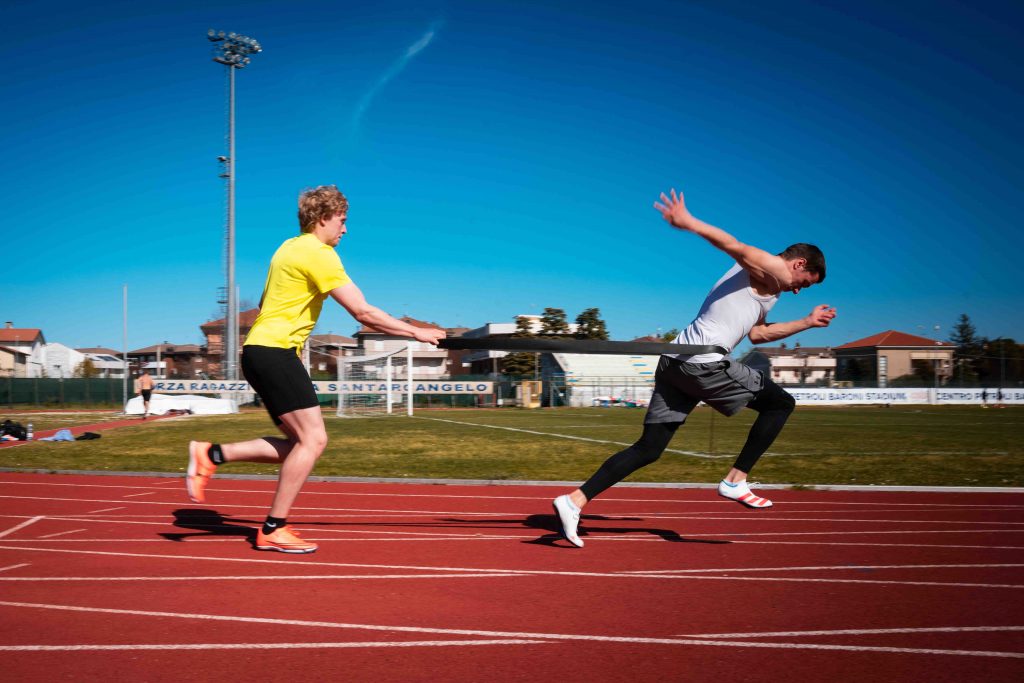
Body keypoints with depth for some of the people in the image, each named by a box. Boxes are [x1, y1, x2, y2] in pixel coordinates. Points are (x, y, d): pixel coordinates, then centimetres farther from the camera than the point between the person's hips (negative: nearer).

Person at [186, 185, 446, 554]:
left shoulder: (290, 247, 18)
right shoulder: (318, 254, -12)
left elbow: (265, 302, 27)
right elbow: (364, 312, -16)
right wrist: (417, 332, -9)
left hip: (260, 348, 10)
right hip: (274, 352, -10)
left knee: (300, 442, 7)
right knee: (313, 439, -9)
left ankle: (211, 454, 7)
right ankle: (273, 530, -4)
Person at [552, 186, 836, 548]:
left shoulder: (759, 280, 31)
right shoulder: (775, 272, 1)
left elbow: (757, 333, 38)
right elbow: (738, 248, -17)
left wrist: (808, 322, 44)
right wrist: (689, 223, -33)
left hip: (675, 361, 9)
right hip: (705, 363, -9)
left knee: (648, 449, 6)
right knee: (781, 403, 10)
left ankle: (574, 501, -2)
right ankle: (735, 481, 9)